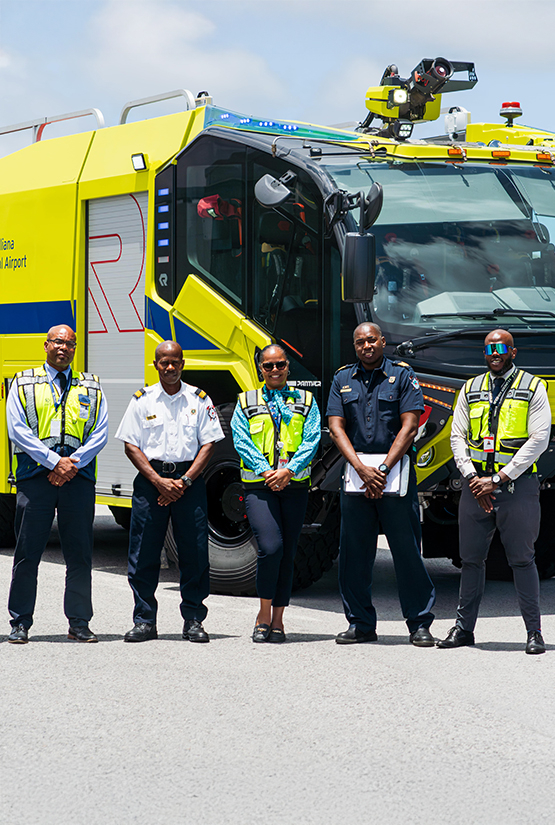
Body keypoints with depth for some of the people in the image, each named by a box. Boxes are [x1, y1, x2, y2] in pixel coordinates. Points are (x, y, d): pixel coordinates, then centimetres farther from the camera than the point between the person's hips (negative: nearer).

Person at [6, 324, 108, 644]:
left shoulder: (91, 387, 15)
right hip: (35, 475, -2)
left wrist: (72, 463, -8)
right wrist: (54, 461, -11)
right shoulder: (23, 384, 9)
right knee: (28, 551, -2)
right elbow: (17, 429, -2)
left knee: (80, 553, 2)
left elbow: (100, 433, 7)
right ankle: (20, 623, 4)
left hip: (79, 476, 2)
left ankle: (79, 622, 9)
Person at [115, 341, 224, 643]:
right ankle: (144, 621, 6)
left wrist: (184, 481, -8)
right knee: (144, 552, -2)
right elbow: (131, 446, 3)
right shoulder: (142, 400, 7)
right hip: (150, 479, 0)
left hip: (189, 480, 0)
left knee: (194, 551, -2)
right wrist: (158, 481, -8)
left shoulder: (199, 399, 7)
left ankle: (194, 620, 6)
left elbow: (208, 444, 3)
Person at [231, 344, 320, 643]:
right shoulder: (246, 402, 12)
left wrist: (288, 471, -13)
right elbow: (242, 442, 1)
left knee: (287, 553, 3)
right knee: (271, 547, -18)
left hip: (295, 486, 2)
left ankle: (277, 620, 10)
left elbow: (311, 440, 1)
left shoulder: (306, 401, 13)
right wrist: (266, 472, -13)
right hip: (259, 486, -2)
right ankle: (264, 615, -5)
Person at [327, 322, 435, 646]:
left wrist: (384, 469, -13)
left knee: (407, 549, -3)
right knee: (354, 552, 4)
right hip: (355, 472, 3)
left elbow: (409, 426, -4)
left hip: (396, 472, -3)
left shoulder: (402, 375, 3)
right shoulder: (343, 379, 12)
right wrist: (362, 470, -10)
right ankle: (361, 623, 14)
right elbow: (337, 429, 4)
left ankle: (420, 623, 3)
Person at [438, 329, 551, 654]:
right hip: (476, 483, 4)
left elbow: (538, 440, -7)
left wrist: (498, 480, -11)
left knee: (522, 559, -4)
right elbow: (458, 436, 10)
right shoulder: (471, 389, 13)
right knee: (471, 558, 7)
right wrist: (472, 477, -6)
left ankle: (534, 631, 1)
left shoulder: (533, 388, 1)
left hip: (517, 483, -4)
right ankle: (464, 627, 14)